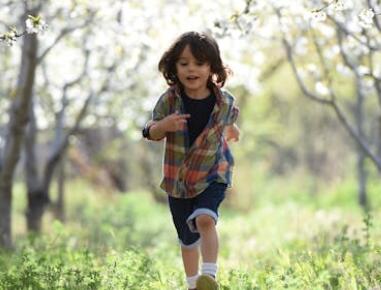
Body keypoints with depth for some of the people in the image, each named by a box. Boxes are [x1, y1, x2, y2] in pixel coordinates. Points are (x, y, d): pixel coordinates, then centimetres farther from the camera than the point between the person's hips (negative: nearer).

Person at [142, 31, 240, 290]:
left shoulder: (225, 102, -11)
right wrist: (163, 126, -24)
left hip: (212, 175, -2)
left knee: (205, 219, -29)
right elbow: (151, 133, -7)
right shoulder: (170, 100, -13)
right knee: (188, 239, 13)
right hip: (177, 178, 2)